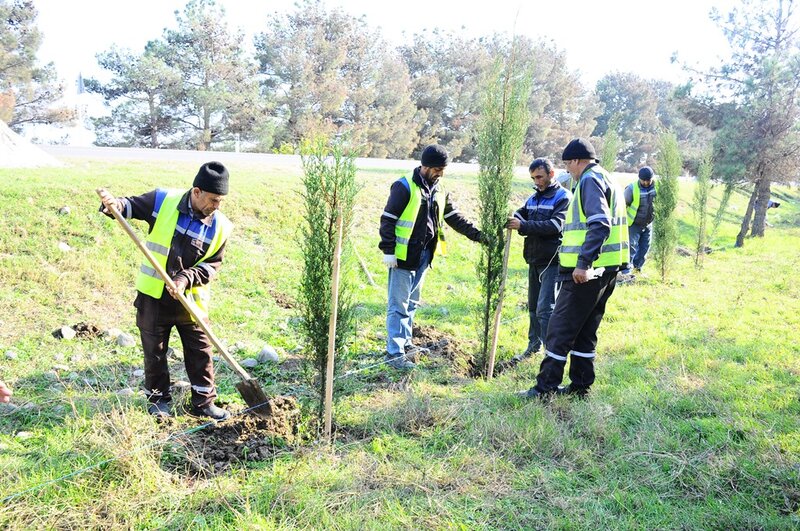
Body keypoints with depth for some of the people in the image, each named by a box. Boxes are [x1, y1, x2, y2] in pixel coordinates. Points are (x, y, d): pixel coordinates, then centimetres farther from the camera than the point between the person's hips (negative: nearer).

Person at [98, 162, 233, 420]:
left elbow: (213, 264, -4)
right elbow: (133, 206, -2)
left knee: (201, 351, 8)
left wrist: (186, 278, -20)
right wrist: (116, 204, -26)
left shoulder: (220, 226, -8)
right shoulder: (163, 201, -12)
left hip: (190, 299, 2)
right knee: (155, 351, 11)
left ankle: (203, 402, 23)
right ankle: (158, 399, 30)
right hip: (153, 295, -1)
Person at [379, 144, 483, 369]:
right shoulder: (404, 187, -12)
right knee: (399, 304, -4)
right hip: (403, 256, -7)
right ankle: (395, 352, -1)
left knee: (412, 302, 16)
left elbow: (454, 218, 17)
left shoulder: (438, 192, 11)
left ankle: (405, 342, 29)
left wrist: (477, 234, 8)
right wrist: (388, 251, -16)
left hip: (423, 256, 8)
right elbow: (387, 220, -12)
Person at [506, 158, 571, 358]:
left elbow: (555, 226, -21)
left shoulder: (563, 197, -8)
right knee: (533, 306, 17)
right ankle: (534, 343, 31)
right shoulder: (533, 198, 15)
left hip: (552, 261, -7)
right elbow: (521, 215, 6)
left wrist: (523, 226, -27)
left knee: (545, 309, -12)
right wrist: (510, 219, -18)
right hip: (534, 259, 8)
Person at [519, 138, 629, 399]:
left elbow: (600, 224, -23)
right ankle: (580, 385, 21)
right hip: (607, 270, 10)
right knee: (584, 331, 15)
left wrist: (584, 264, -27)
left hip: (586, 272, -10)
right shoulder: (608, 180, 20)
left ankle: (545, 387, 0)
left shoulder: (590, 180, -11)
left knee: (560, 328, -4)